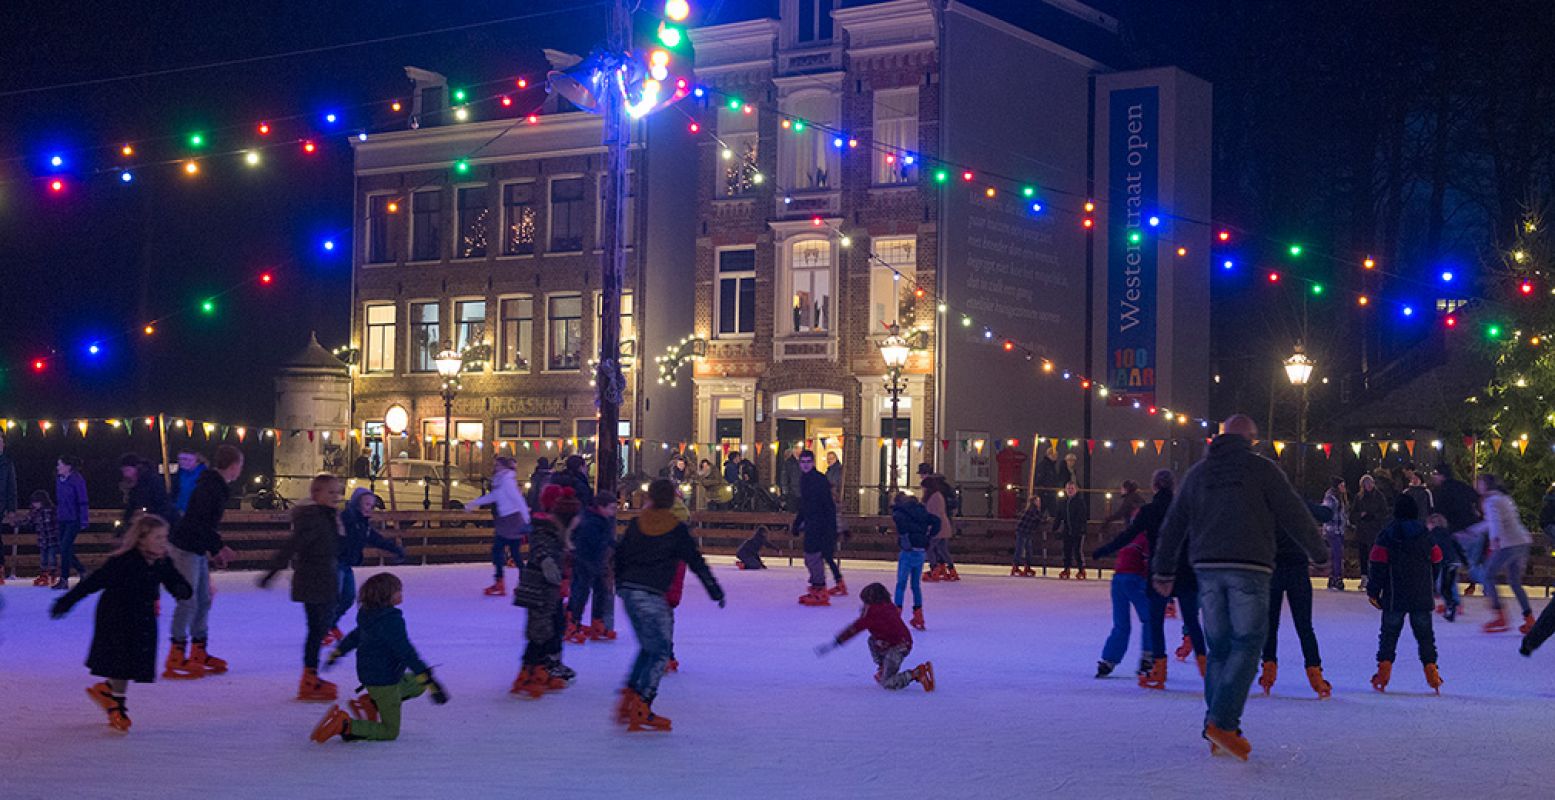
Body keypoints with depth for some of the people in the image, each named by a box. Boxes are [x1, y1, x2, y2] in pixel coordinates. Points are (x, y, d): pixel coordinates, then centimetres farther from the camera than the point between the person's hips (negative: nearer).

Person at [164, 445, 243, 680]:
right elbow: (199, 523, -26)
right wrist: (219, 548, -21)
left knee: (204, 601, 14)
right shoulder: (210, 487, -19)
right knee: (188, 601, -8)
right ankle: (175, 660, -4)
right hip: (185, 548, -10)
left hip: (197, 550, 10)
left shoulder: (217, 486, 12)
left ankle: (199, 655, 22)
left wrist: (215, 550, 17)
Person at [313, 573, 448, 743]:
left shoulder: (370, 615, 4)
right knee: (390, 732, 1)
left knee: (416, 684, 26)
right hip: (384, 681, -9)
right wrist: (428, 678, -32)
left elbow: (354, 636, 21)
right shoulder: (391, 620, -23)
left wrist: (337, 652, 39)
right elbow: (405, 651, -30)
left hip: (369, 674, 9)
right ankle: (346, 726, -16)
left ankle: (370, 702, 13)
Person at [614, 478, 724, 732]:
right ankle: (641, 710, -7)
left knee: (649, 647, 21)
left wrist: (620, 585, 29)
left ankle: (629, 695, 14)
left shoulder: (636, 524, 10)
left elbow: (619, 557, 15)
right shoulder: (677, 529, -1)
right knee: (661, 651, 1)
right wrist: (716, 591, 11)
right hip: (652, 595, -6)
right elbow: (696, 563, 2)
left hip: (628, 590, 6)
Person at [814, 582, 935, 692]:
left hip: (897, 648, -9)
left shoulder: (872, 612, -9)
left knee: (887, 684, -6)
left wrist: (833, 643, -10)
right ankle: (883, 670, 23)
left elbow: (853, 629, -11)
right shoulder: (890, 607, 11)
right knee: (872, 640, 25)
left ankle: (917, 673, -19)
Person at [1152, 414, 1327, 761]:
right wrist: (1319, 551, 15)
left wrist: (1164, 570, 27)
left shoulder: (1199, 472, 14)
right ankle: (1222, 721, -16)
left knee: (1219, 647, 10)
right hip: (1249, 567, -4)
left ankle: (1219, 732, 8)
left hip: (1207, 567, 5)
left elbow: (1174, 524, 18)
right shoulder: (1261, 468, 1)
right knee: (1247, 645, -2)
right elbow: (1294, 513, 2)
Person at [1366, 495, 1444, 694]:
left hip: (1394, 595, -2)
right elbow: (1436, 558, 13)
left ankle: (1384, 668, -6)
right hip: (1422, 595, 2)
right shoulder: (1424, 533, 4)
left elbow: (1378, 563, -9)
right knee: (1424, 633, 11)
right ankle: (1430, 668, 3)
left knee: (1389, 632, 4)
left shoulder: (1387, 534, -5)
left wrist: (1373, 591, -4)